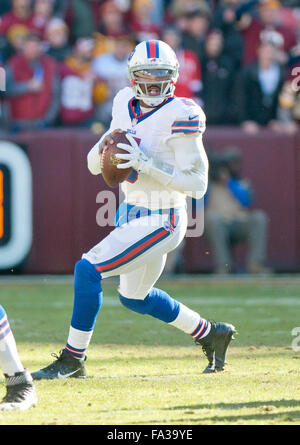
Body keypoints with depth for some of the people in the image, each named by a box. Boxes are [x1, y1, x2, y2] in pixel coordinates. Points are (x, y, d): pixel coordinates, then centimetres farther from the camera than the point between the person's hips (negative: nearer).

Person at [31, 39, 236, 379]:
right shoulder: (126, 104, 2)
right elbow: (94, 165, 7)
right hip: (131, 213, 9)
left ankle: (72, 359, -4)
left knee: (88, 270, -17)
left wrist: (145, 163, -28)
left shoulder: (180, 116, -19)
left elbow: (197, 185, -21)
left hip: (161, 222, -9)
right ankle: (211, 334, 41)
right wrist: (104, 148, -16)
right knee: (135, 298, 23)